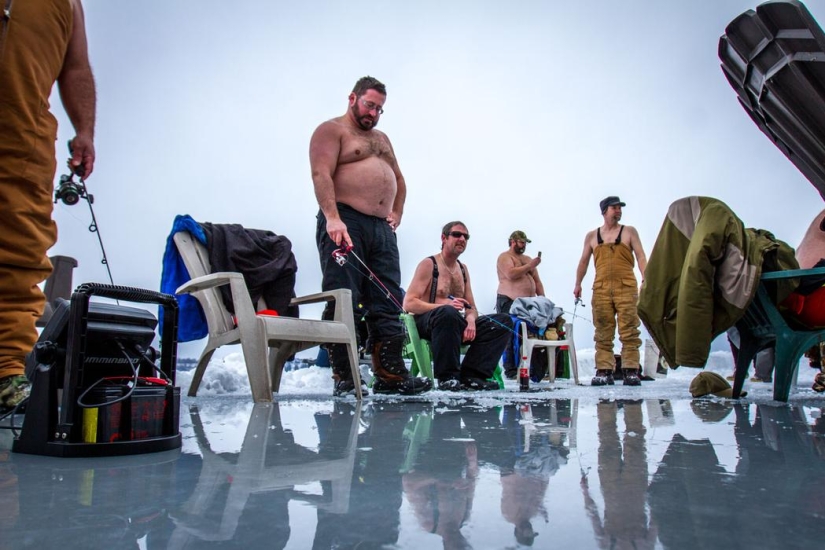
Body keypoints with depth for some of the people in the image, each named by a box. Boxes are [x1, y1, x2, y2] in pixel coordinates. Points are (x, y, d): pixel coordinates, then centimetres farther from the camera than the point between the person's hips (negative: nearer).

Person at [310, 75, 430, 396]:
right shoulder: (331, 130, 3)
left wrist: (396, 214, 15)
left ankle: (391, 375, 5)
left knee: (388, 304, 2)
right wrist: (332, 218, -25)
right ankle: (344, 379, -5)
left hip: (382, 229, 8)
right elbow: (321, 174, -12)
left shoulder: (381, 138, 28)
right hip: (345, 224, -7)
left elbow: (399, 180, 32)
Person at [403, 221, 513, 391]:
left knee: (504, 320, -5)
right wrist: (445, 305, -27)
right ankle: (447, 377, -29)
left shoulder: (463, 269, 17)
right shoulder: (429, 264, -4)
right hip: (427, 322, -7)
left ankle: (471, 375, -19)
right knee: (448, 312, -41)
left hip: (455, 324, 7)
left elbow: (472, 307, 16)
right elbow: (408, 303, -14)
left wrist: (471, 319, -10)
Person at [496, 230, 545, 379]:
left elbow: (537, 280, 22)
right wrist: (529, 266, -9)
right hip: (509, 301, -7)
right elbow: (511, 274, -16)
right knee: (511, 336, -9)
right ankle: (511, 371, -7)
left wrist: (542, 298, 10)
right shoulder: (504, 257, 2)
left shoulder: (527, 259, 24)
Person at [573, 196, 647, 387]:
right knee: (603, 333, 0)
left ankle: (631, 370, -3)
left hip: (626, 287, -1)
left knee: (629, 331, -6)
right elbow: (584, 261, 19)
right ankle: (604, 371, 3)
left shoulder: (629, 231, 13)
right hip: (601, 289, 1)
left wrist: (646, 280, -7)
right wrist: (578, 284, 11)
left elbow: (641, 257, 6)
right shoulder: (592, 236, 17)